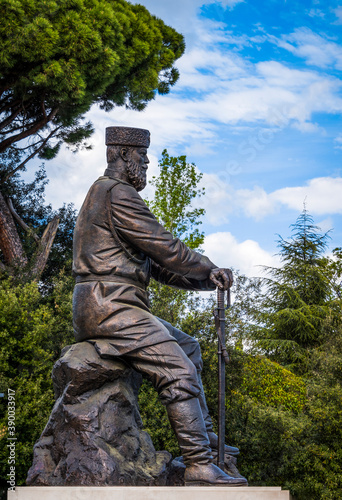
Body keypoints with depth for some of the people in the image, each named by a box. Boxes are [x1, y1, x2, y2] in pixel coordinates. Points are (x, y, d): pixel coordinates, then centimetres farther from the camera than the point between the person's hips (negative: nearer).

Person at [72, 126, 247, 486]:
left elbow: (155, 264, 23)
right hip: (109, 307, -11)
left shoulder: (105, 194, 25)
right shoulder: (117, 193, -9)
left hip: (107, 309, 11)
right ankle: (198, 466, -19)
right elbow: (164, 247, -13)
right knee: (178, 371, -18)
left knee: (186, 347, 20)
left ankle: (202, 436, 22)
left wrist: (207, 279, 14)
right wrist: (210, 270, 2)